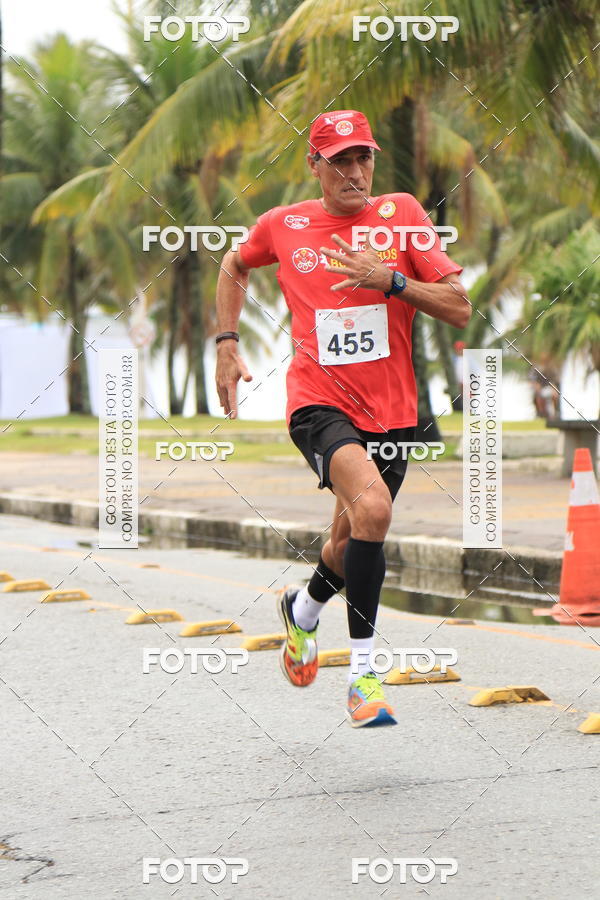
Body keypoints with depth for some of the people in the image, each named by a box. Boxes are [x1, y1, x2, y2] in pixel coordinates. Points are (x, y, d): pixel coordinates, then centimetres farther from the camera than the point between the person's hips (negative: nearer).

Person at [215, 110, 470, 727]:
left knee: (350, 545, 14)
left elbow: (460, 310, -4)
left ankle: (303, 609, 50)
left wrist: (390, 280, -18)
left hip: (391, 410, 3)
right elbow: (235, 266, 24)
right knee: (372, 508, -29)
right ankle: (363, 670, -18)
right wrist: (227, 343, 14)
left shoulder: (400, 213, -1)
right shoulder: (282, 226, 2)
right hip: (319, 403, -3)